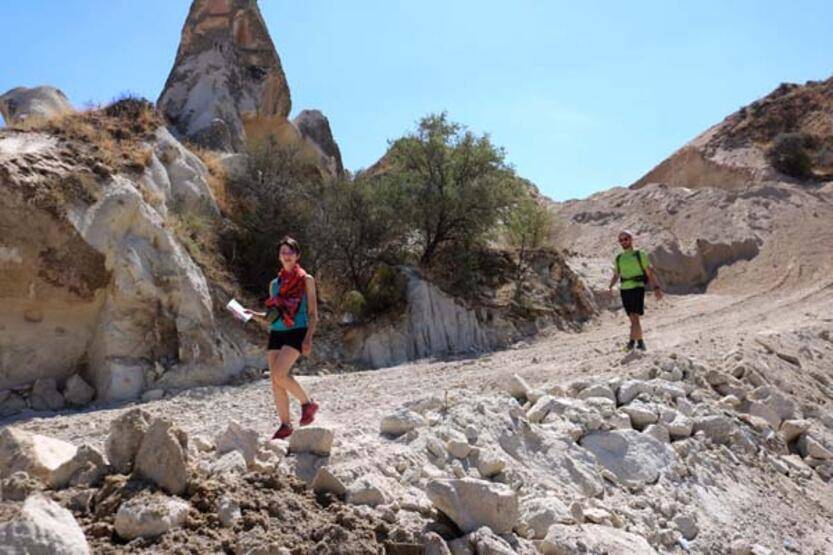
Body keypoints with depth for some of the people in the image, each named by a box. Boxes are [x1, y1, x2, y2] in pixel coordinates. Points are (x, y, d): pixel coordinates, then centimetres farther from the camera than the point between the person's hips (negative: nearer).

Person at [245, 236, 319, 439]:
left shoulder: (306, 280, 2)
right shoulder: (274, 283, 15)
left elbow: (313, 314, -1)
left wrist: (308, 339, -12)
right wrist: (253, 314, 2)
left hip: (296, 333, -6)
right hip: (276, 334, 6)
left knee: (279, 374, -22)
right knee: (275, 381, 1)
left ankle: (308, 403, -1)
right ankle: (285, 425, 11)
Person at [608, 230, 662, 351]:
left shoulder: (640, 255, 2)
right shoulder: (618, 258, 14)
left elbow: (650, 273, -1)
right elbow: (616, 276, 24)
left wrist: (656, 288, -12)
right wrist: (610, 287, 9)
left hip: (637, 288, -4)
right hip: (624, 290, 4)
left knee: (635, 316, -16)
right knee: (633, 318, 6)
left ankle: (632, 341, -18)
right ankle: (640, 342, 16)